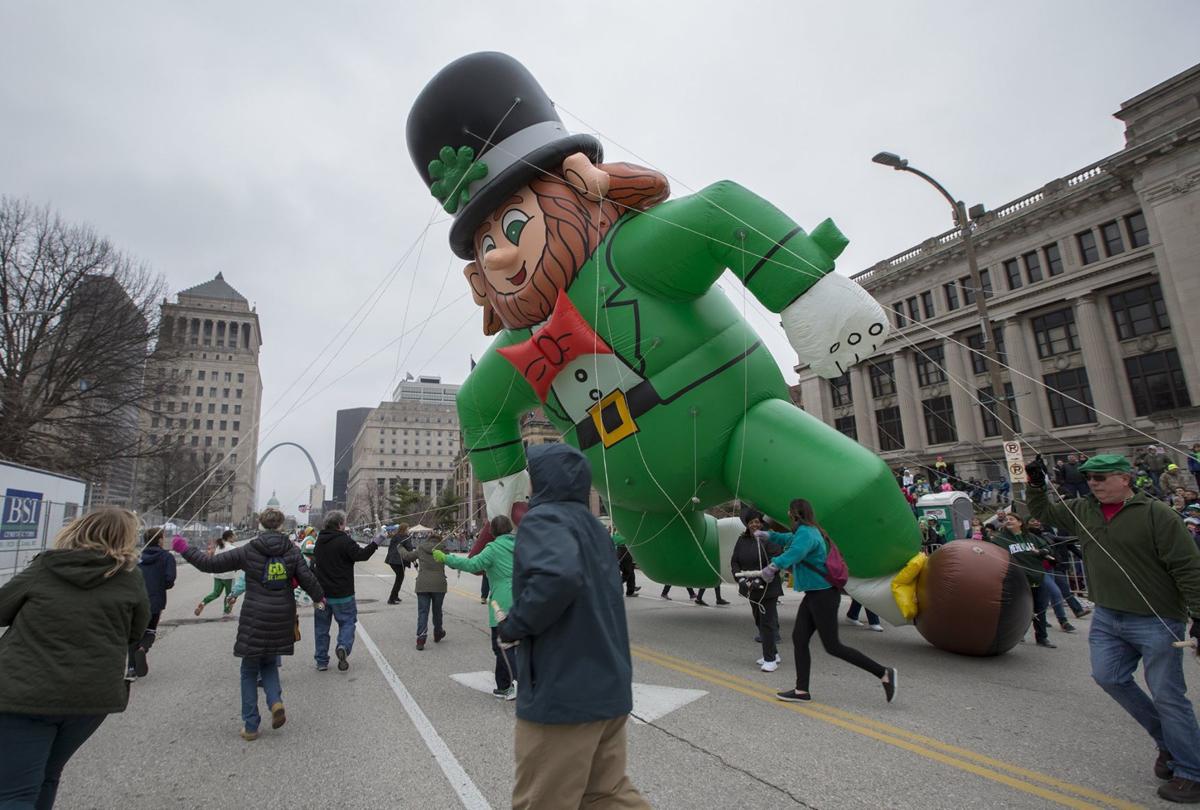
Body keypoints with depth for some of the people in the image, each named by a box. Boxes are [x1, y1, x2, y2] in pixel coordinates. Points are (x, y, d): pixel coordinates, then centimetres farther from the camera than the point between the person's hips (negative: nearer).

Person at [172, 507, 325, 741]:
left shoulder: (248, 551, -6)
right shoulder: (292, 551, -2)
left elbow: (210, 564, -3)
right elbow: (308, 578, -6)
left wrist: (184, 549, 11)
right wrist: (319, 598, 12)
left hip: (254, 619, -2)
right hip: (282, 619, 2)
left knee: (249, 671, 13)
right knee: (269, 663, 23)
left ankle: (250, 726, 16)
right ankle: (275, 700, -2)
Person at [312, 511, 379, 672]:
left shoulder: (320, 540, 7)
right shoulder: (344, 541, -17)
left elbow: (315, 562, 17)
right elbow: (361, 555, -19)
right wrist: (375, 543, -13)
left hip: (322, 592, 6)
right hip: (342, 593, -6)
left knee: (321, 626, 14)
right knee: (347, 621, 9)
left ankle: (321, 661, 17)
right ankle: (343, 646, -16)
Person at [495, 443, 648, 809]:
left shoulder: (544, 518, -13)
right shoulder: (593, 526, 13)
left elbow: (558, 576, -33)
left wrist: (514, 625, -17)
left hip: (563, 692, -8)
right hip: (608, 688, 8)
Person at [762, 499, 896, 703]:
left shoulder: (806, 533, -18)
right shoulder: (806, 532, 12)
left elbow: (796, 551, -40)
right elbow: (790, 540, 35)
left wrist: (775, 564, -45)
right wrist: (770, 535, 39)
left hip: (823, 595, -10)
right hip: (814, 595, 10)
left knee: (832, 646, -2)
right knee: (799, 638, 7)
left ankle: (883, 673, 8)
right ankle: (802, 690, 13)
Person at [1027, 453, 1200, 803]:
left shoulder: (1155, 513, -13)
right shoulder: (1082, 510, 4)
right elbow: (1042, 513, 17)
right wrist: (1036, 484, 2)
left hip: (1156, 621, -6)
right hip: (1107, 617, 6)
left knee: (1167, 695, 1)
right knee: (1108, 677, 4)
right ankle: (1167, 741, 25)